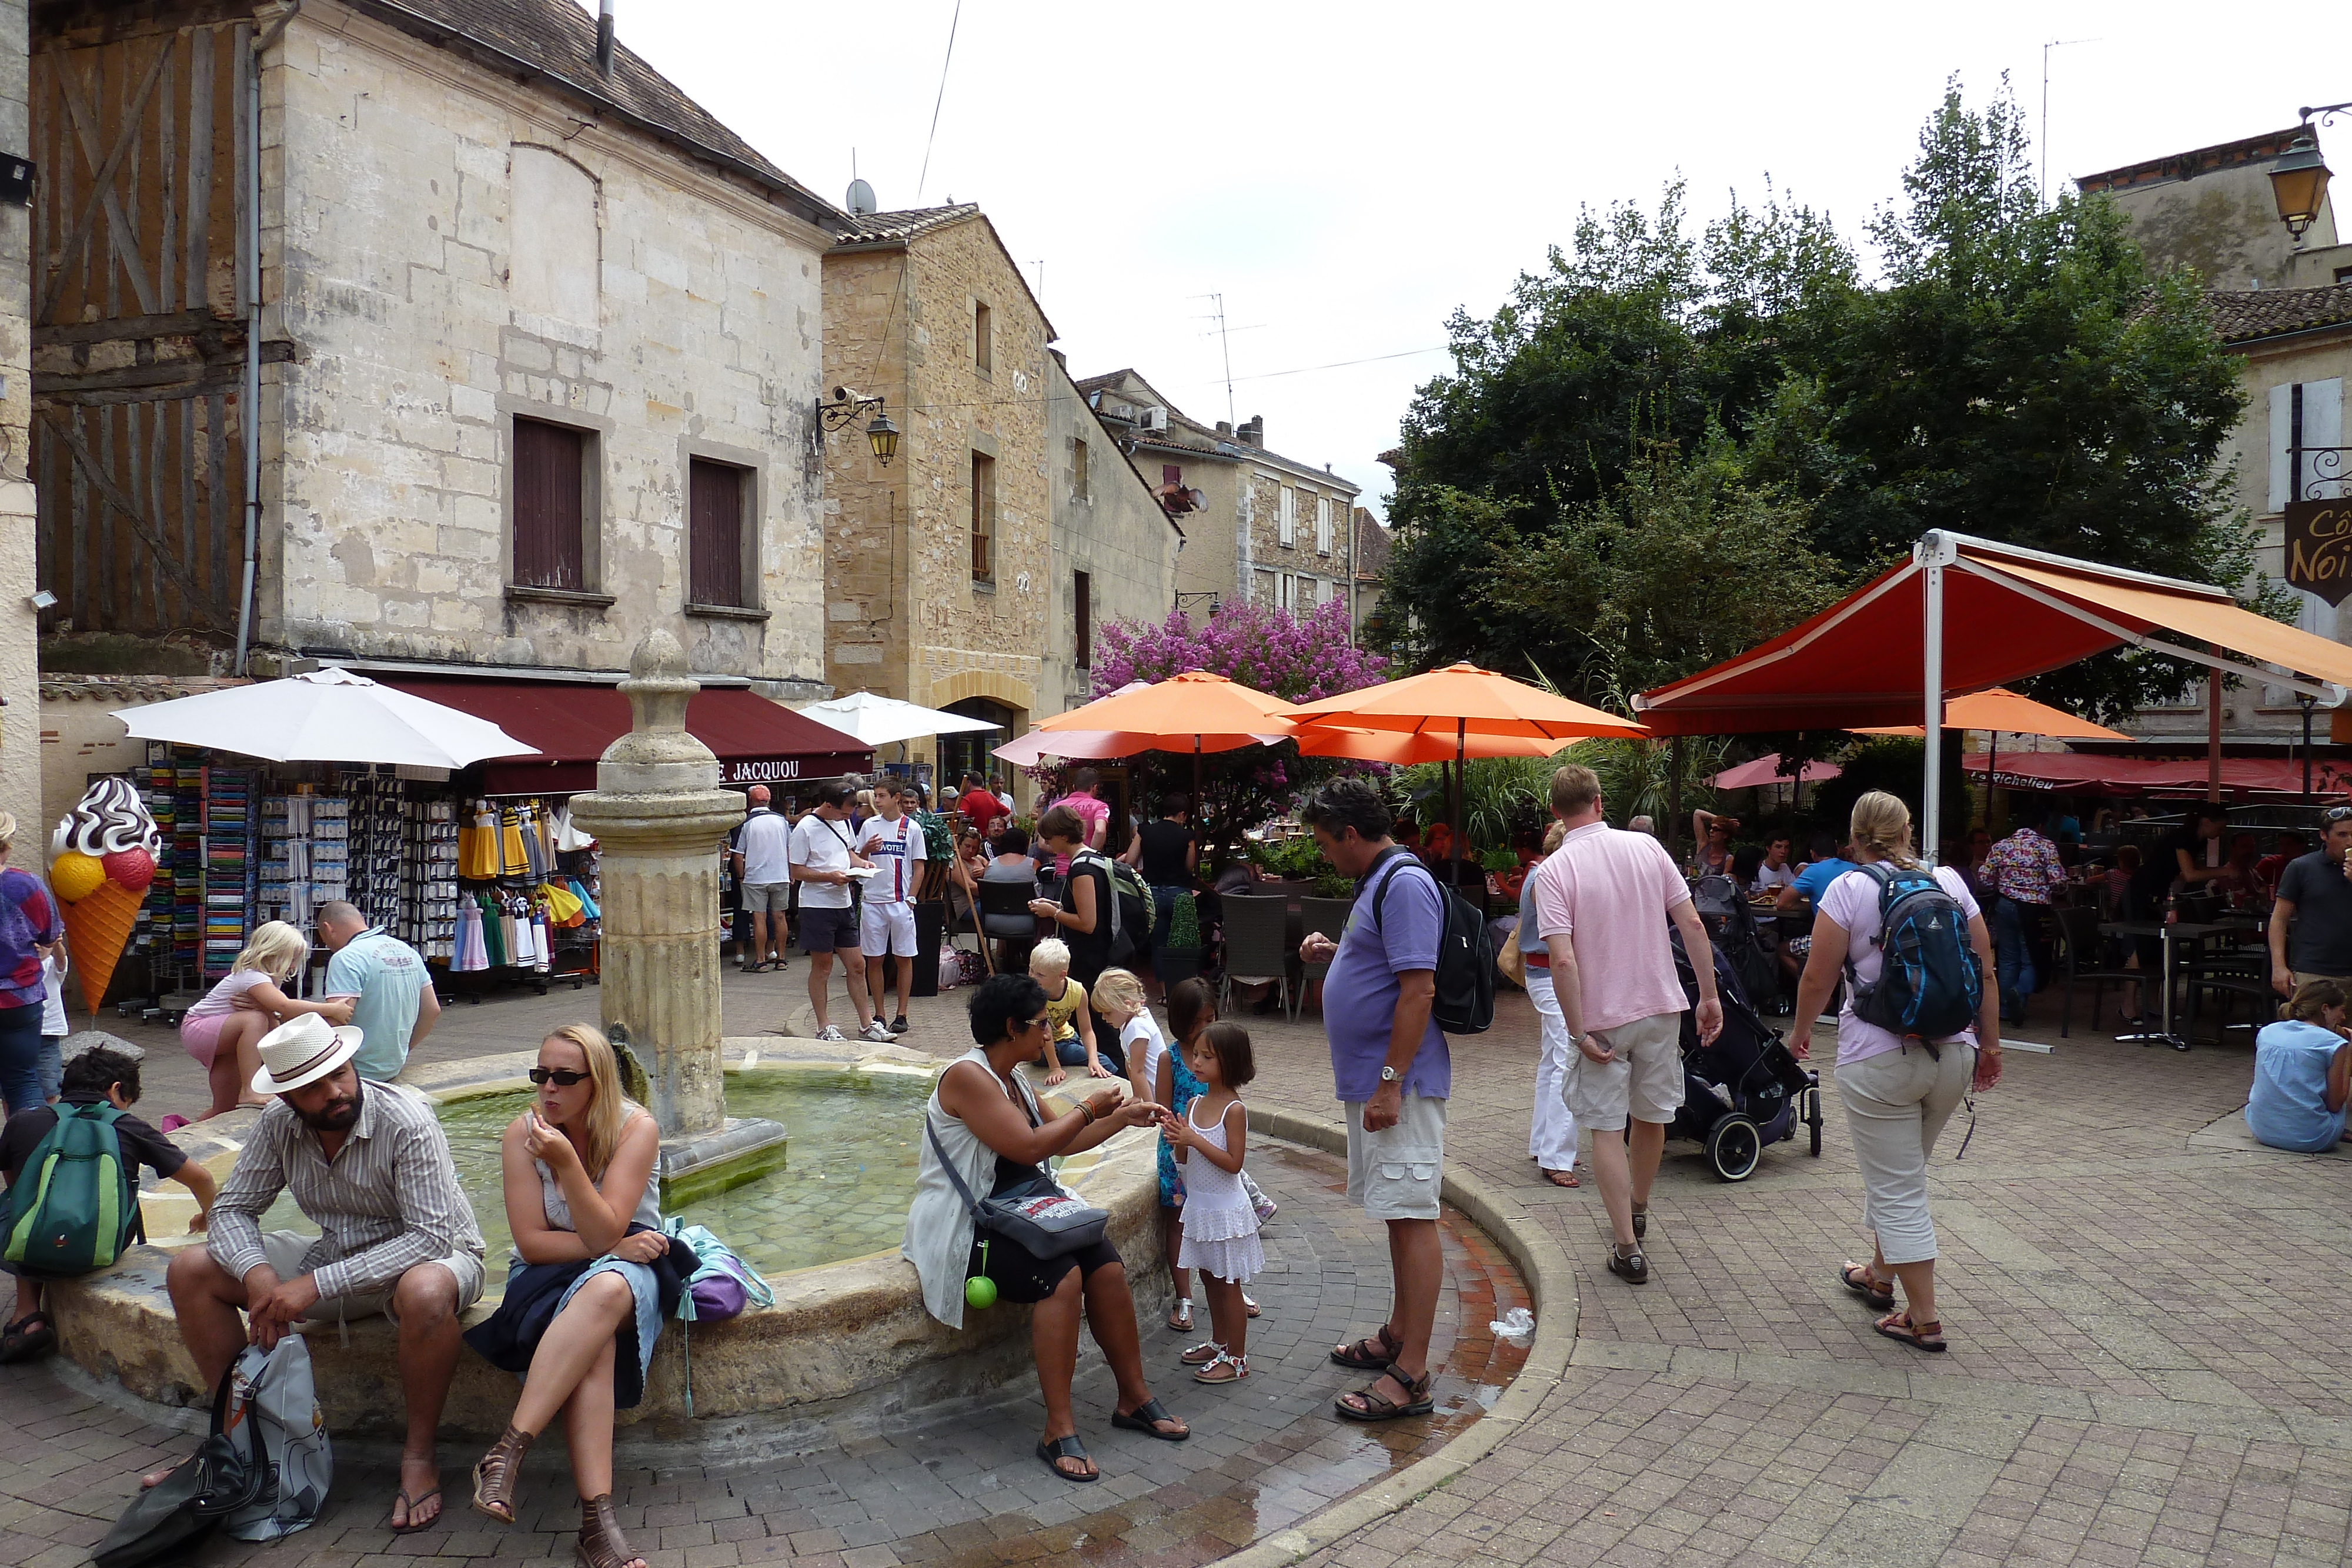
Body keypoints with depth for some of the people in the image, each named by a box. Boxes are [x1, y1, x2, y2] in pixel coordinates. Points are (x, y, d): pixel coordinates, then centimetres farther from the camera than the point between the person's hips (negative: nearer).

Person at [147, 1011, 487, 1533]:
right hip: (336, 1255, 6)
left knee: (426, 1291, -42)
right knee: (191, 1271, -3)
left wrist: (316, 1285, -33)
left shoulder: (406, 1121, -26)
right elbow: (233, 1209, 1)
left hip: (431, 1255, -6)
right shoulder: (278, 1125, -8)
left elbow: (431, 1236, -30)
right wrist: (257, 1274, -22)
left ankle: (419, 1456, -20)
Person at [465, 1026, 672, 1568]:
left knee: (606, 1290, -39)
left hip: (626, 1268, -1)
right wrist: (614, 1246, -19)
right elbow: (532, 1242, -9)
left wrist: (567, 1163, -31)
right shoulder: (522, 1132, -8)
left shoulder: (636, 1127, -13)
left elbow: (606, 1234, -20)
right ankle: (596, 1516, -42)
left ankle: (508, 1451, -39)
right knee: (594, 1346, -34)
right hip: (551, 1272, 1)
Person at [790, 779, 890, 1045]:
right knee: (822, 967, 3)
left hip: (843, 904, 7)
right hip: (817, 906, -7)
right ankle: (824, 1027, 13)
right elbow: (797, 871, -12)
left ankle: (867, 1024, 16)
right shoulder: (805, 828, -12)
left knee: (857, 965, 8)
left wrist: (861, 862, 2)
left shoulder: (843, 822, 8)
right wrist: (830, 877, -22)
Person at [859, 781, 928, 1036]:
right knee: (874, 959, 4)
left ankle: (901, 1015, 11)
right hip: (873, 901, 2)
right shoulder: (870, 826, 8)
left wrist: (911, 899, -7)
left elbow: (919, 868, 2)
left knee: (904, 957, 3)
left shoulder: (912, 828, 1)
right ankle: (878, 1015, 13)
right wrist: (866, 850, -9)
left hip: (901, 902, -2)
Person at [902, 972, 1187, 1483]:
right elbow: (1029, 1146, -24)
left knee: (1106, 1264, -10)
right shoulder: (967, 1076, -18)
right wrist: (1090, 1109, -12)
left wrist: (1125, 1116, 18)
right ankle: (1059, 1431, -22)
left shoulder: (1012, 1079, 12)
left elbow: (1062, 1140, 24)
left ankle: (1134, 1400, 3)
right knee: (1061, 1277, -29)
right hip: (964, 1229, -9)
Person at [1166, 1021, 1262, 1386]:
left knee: (1228, 1283, 2)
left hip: (1226, 1210, -7)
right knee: (1209, 1278, 18)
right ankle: (1219, 1343, 34)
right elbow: (1184, 1160, 6)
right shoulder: (1194, 1105, 3)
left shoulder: (1234, 1109, -17)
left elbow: (1233, 1163, -21)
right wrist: (1177, 1139, -15)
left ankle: (1236, 1358, 13)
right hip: (1198, 1206, 7)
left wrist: (1195, 1139, -26)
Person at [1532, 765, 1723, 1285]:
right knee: (1650, 1115, 20)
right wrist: (1709, 995, 4)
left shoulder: (1553, 871, -13)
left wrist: (1578, 1031, -14)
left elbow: (1563, 960, -21)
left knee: (1605, 1128, 7)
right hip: (1661, 1007, 4)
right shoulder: (1647, 847, -2)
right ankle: (1637, 1210, 41)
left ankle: (1629, 1248, 6)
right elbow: (1693, 925, -3)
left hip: (1602, 1017, -4)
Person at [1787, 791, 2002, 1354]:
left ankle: (1924, 1318, 6)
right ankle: (1880, 1275, 39)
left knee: (1896, 1189, 3)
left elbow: (1818, 977, -8)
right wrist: (1989, 1044, 15)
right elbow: (1985, 969, 6)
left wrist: (1801, 1032, 9)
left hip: (1880, 1060, -6)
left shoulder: (1848, 889, -8)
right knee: (1901, 1172, 23)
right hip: (1954, 1054, 6)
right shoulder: (1951, 881, 4)